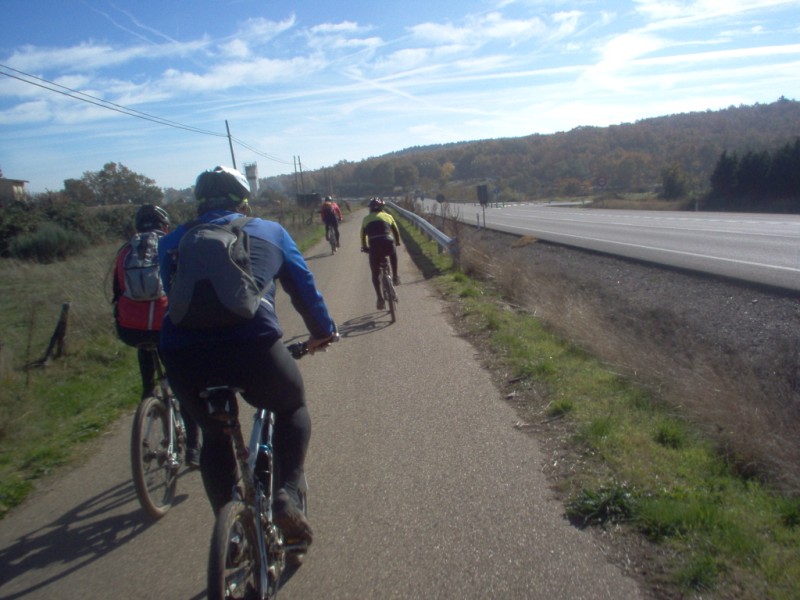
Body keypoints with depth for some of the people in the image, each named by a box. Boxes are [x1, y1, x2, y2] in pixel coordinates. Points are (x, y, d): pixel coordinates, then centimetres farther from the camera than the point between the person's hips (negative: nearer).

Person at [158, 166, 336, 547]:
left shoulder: (172, 242, 25)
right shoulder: (269, 231, 21)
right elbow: (304, 286, 26)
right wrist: (322, 331, 41)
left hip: (182, 355, 3)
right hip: (252, 346, -2)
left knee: (214, 435, 29)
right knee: (292, 409, 27)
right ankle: (286, 497, 10)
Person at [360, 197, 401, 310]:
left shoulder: (366, 219, 23)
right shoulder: (388, 216, 21)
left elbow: (363, 235, 27)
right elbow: (396, 231, 29)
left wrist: (364, 247, 44)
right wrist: (397, 242, 48)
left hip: (374, 246, 0)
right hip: (388, 244, 0)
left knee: (375, 274, 14)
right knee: (393, 253, 38)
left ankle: (380, 299, 5)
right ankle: (395, 276, 32)